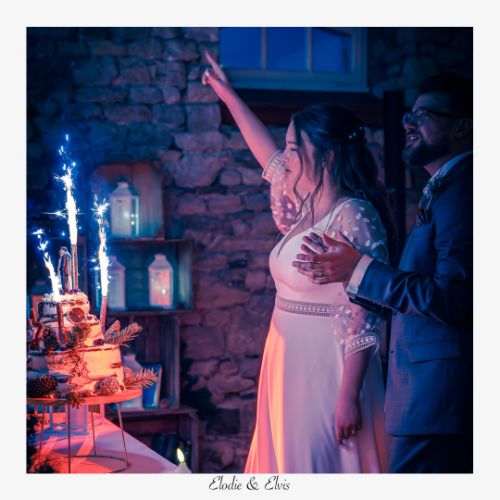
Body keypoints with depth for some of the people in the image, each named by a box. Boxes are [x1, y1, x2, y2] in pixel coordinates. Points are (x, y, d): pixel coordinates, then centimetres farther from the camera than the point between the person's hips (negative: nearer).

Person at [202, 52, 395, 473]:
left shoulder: (352, 218, -16)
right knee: (289, 462, 13)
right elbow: (271, 160, 26)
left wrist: (348, 398, -22)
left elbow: (361, 320, -20)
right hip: (290, 369, 9)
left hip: (326, 372, -9)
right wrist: (229, 95, 32)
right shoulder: (306, 209, 9)